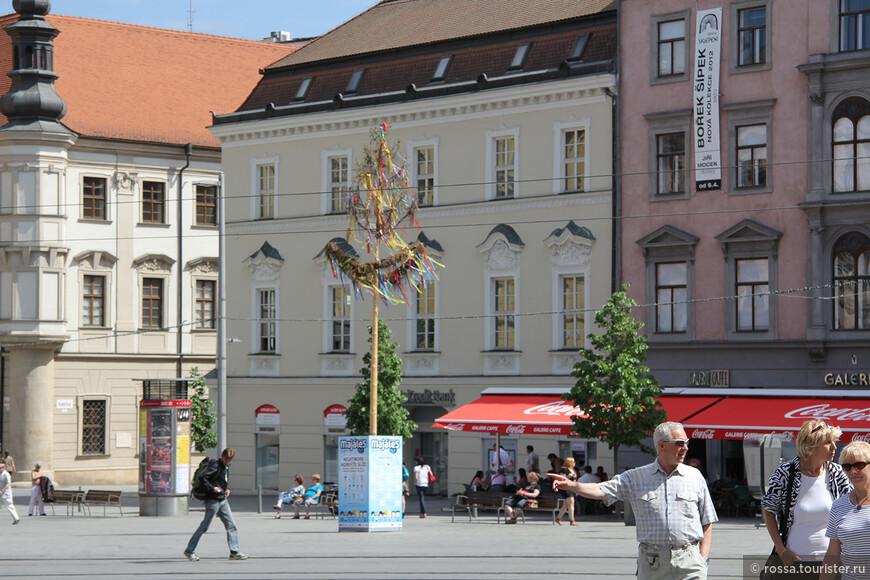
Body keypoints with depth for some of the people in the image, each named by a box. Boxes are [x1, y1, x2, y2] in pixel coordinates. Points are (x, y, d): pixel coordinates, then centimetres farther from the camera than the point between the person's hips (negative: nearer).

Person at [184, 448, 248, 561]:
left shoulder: (226, 467, 14)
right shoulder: (215, 465, -13)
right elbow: (202, 478, -22)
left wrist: (227, 489, 13)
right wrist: (212, 488, -23)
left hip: (223, 501, 9)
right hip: (213, 501, -8)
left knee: (231, 526, 3)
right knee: (204, 527, -2)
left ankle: (234, 552, 6)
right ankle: (189, 551, 8)